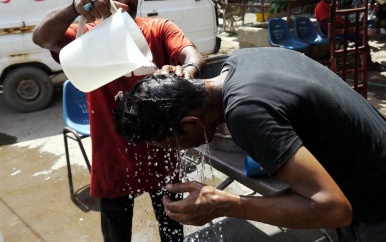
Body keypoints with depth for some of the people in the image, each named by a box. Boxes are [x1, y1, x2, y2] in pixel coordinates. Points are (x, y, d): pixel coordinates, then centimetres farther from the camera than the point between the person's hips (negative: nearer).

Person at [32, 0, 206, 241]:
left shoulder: (160, 29, -2)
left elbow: (194, 56, -19)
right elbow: (42, 38, -22)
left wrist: (187, 71, -43)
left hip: (161, 156, 1)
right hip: (114, 161, -1)